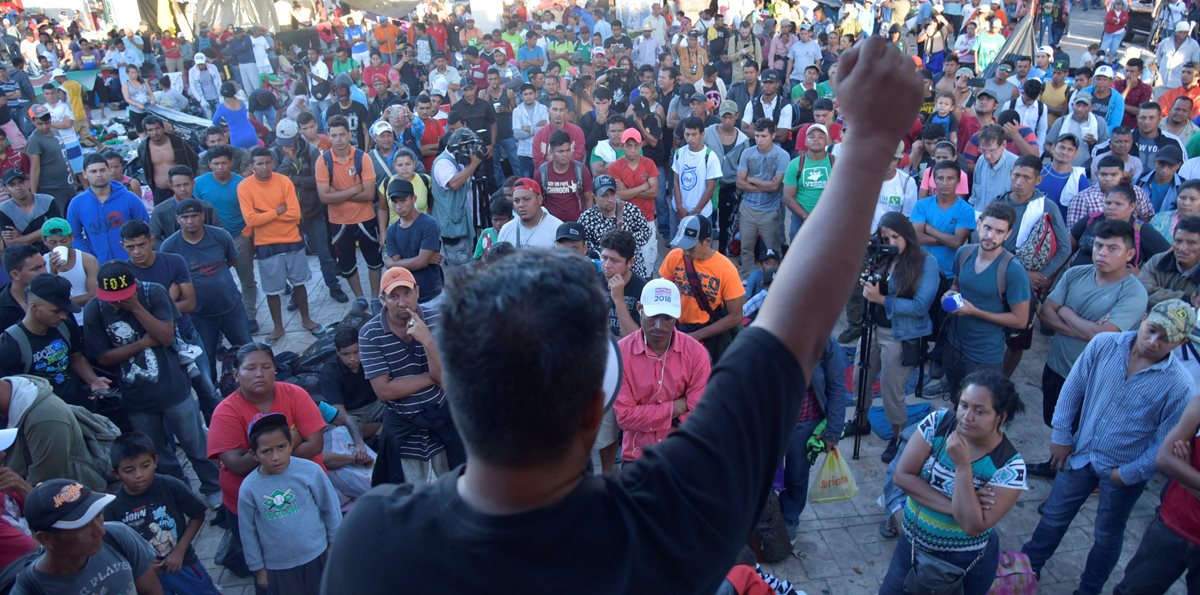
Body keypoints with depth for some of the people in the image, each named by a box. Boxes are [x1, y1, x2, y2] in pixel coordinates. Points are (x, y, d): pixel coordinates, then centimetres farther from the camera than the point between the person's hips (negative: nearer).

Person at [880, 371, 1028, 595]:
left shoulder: (1010, 466, -23)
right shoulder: (939, 422, -15)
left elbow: (973, 526, -27)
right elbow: (902, 476, -15)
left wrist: (962, 466, -33)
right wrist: (952, 507, -23)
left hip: (964, 563, -3)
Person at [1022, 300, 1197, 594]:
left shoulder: (1178, 384, -22)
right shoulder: (1103, 344, -15)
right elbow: (1073, 388, -3)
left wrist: (1129, 474, -11)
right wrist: (1061, 435, -1)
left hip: (1123, 472, -2)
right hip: (1081, 453, 2)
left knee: (1108, 536, 19)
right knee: (1054, 516, 19)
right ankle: (1027, 565, 41)